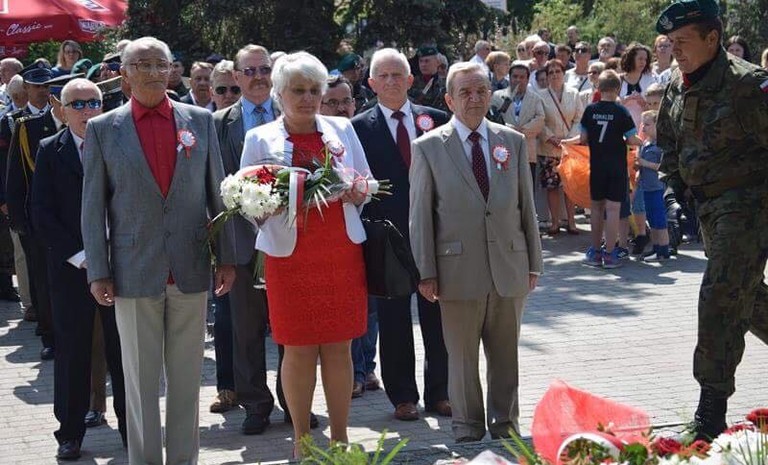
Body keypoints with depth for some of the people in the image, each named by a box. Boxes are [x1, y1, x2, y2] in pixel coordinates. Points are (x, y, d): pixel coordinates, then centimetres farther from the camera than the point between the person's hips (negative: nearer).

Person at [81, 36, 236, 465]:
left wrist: (227, 257, 5)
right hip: (134, 273, -1)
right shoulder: (103, 129, 1)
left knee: (186, 377, 9)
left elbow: (217, 193, 8)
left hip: (191, 269, 2)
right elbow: (93, 207, 1)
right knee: (141, 380, 6)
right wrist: (98, 272, -3)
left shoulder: (201, 121, 6)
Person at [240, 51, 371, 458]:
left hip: (342, 252, 2)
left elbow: (367, 188, 14)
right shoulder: (260, 139, 4)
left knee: (338, 346, 4)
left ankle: (340, 437, 13)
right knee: (299, 348, 2)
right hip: (289, 254, -2)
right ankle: (302, 439, 13)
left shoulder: (342, 130, 9)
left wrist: (355, 191, -8)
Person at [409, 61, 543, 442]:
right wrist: (425, 272, -5)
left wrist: (533, 263, 8)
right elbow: (420, 214, -1)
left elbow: (526, 206, 11)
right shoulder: (428, 147, -1)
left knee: (506, 354, 11)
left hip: (509, 268, 3)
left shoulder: (513, 142, 9)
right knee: (462, 356, 6)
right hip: (459, 270, -3)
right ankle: (467, 426, 20)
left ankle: (505, 422, 25)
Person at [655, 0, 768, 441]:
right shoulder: (676, 89, 7)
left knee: (720, 297, -13)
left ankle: (711, 414, -8)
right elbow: (669, 147, 21)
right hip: (707, 205, 8)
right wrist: (676, 192, 13)